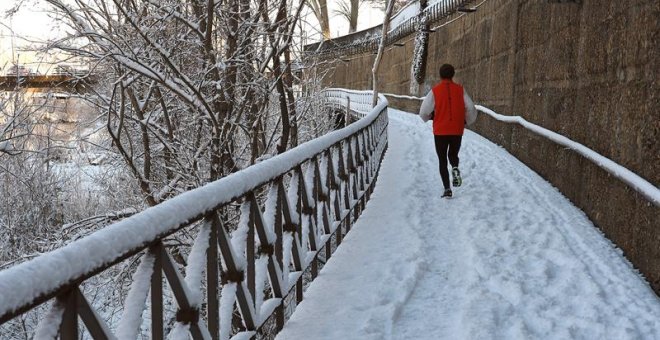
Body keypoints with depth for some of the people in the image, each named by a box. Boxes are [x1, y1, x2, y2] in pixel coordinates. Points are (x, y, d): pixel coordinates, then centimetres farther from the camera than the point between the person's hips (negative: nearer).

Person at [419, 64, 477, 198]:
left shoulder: (435, 91, -5)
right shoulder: (460, 89, 1)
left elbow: (423, 112, -7)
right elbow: (471, 109, -3)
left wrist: (429, 117, 16)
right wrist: (467, 121, 17)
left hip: (440, 131, -2)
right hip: (457, 131, 2)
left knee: (442, 161, 8)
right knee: (453, 155, 23)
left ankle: (447, 189, -3)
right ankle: (455, 168, -10)